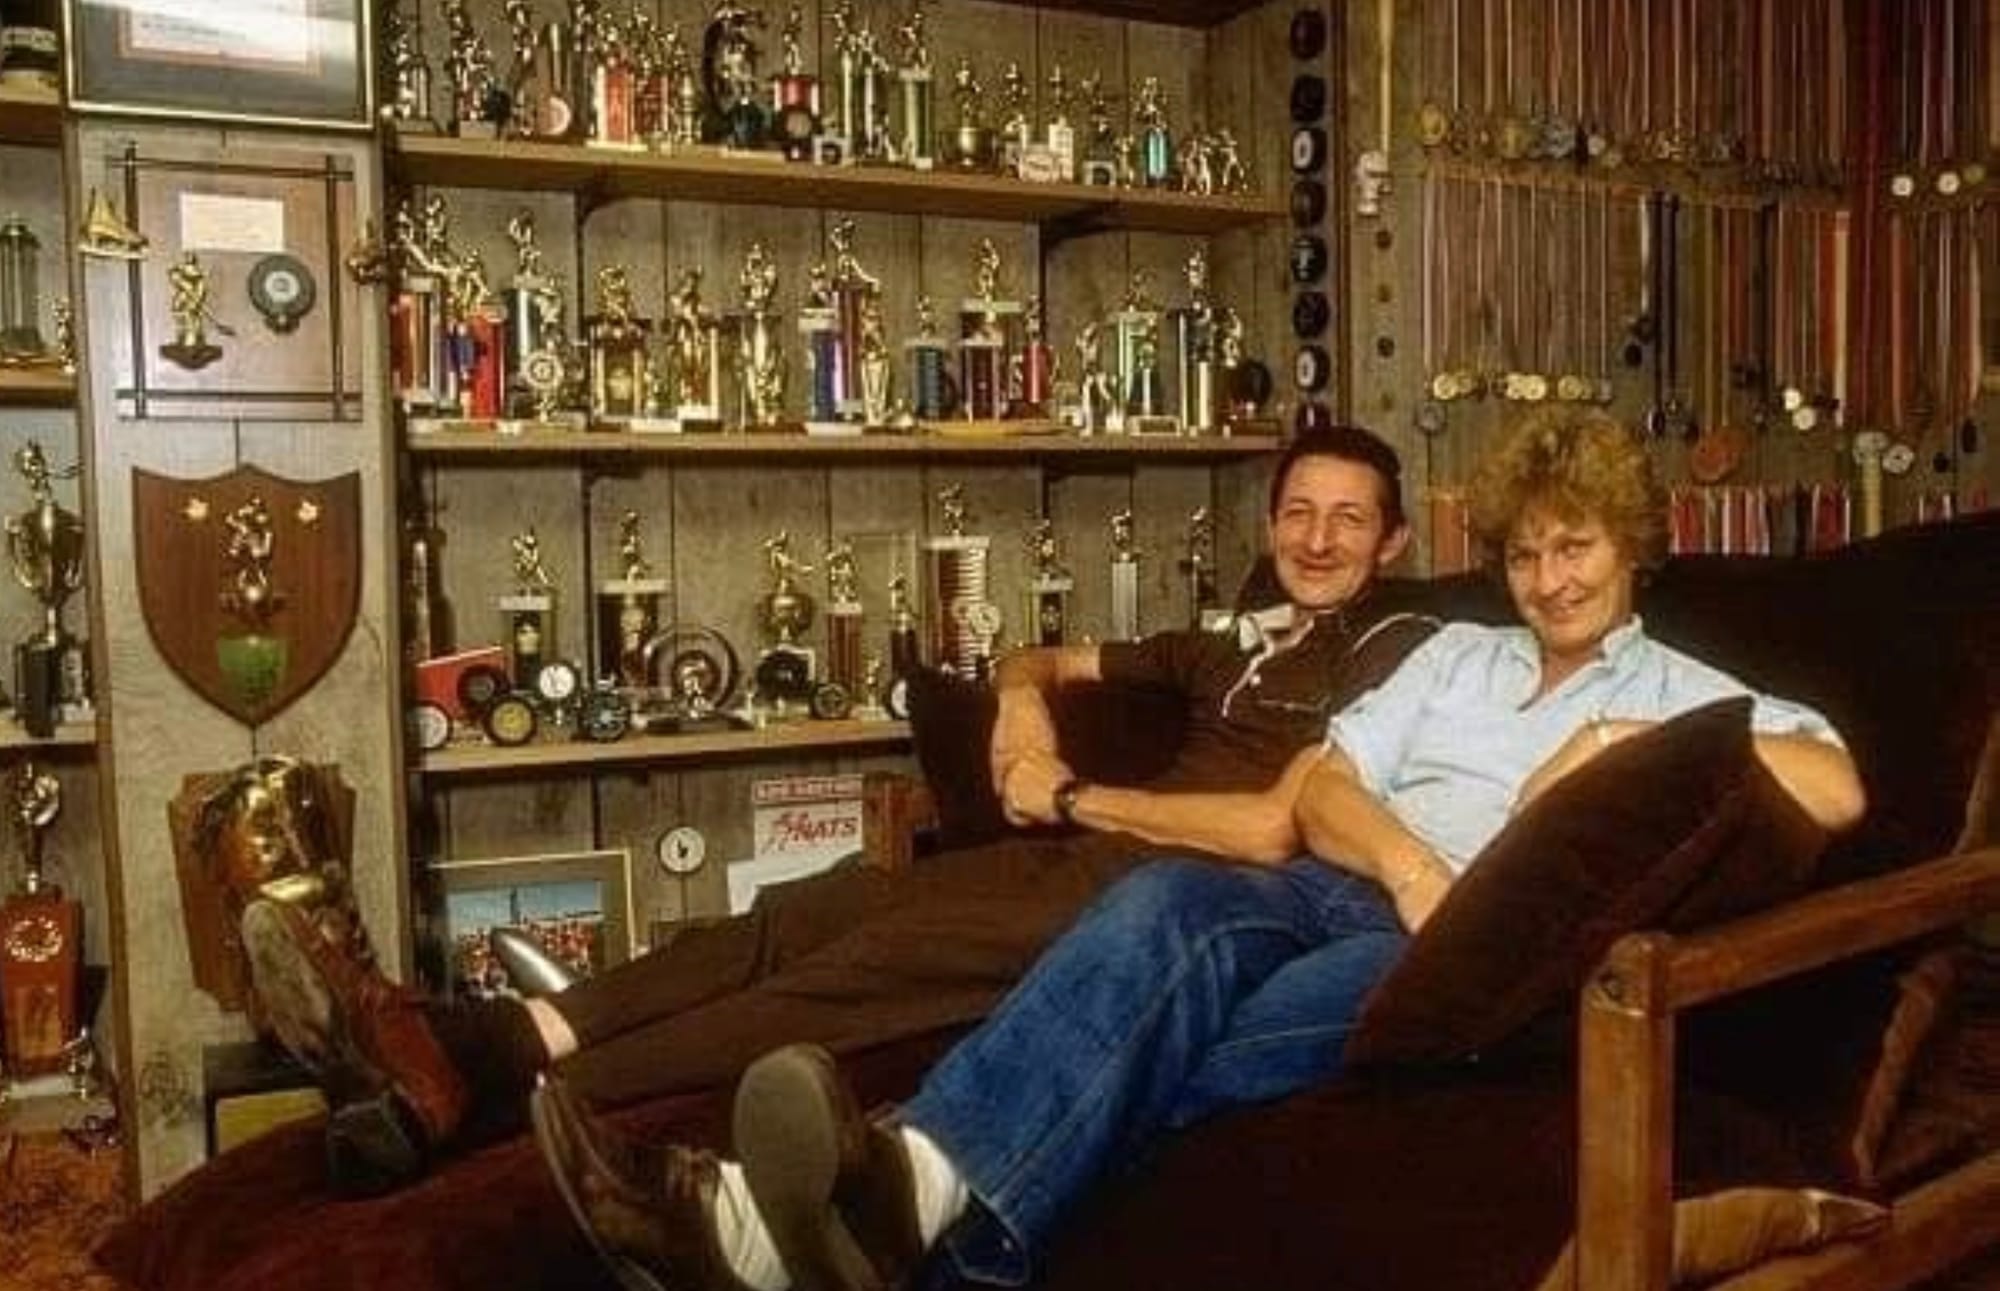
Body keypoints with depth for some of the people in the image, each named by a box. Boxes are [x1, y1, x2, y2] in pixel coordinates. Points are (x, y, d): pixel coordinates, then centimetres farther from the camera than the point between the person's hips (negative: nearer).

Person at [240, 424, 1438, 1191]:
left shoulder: (1400, 651, 2)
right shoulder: (1253, 637, 26)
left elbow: (1274, 829, -14)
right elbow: (1041, 657, 33)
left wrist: (1070, 795, -7)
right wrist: (1025, 701, 7)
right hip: (1085, 859, 7)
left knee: (867, 963, -25)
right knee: (801, 916, -14)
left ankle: (482, 1098, -32)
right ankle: (473, 1038, -24)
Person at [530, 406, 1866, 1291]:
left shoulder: (1685, 689, 22)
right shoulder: (1458, 651, 31)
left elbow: (1837, 790, 3)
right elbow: (1325, 788, 16)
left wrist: (1638, 745, -1)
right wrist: (1405, 864, -5)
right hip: (1348, 887, 4)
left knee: (1217, 1026, -37)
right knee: (1167, 902, -34)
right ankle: (918, 1181, -52)